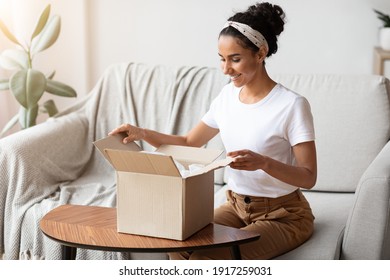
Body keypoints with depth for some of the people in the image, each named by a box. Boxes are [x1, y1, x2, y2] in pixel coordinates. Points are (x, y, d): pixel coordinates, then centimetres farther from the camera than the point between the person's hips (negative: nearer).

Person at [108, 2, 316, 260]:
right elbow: (189, 143, 10)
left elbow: (309, 177, -18)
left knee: (206, 259, -26)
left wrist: (264, 162, -36)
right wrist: (141, 133, -7)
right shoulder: (228, 95, 3)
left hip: (282, 216, -6)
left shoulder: (292, 105, -18)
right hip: (237, 206, 6)